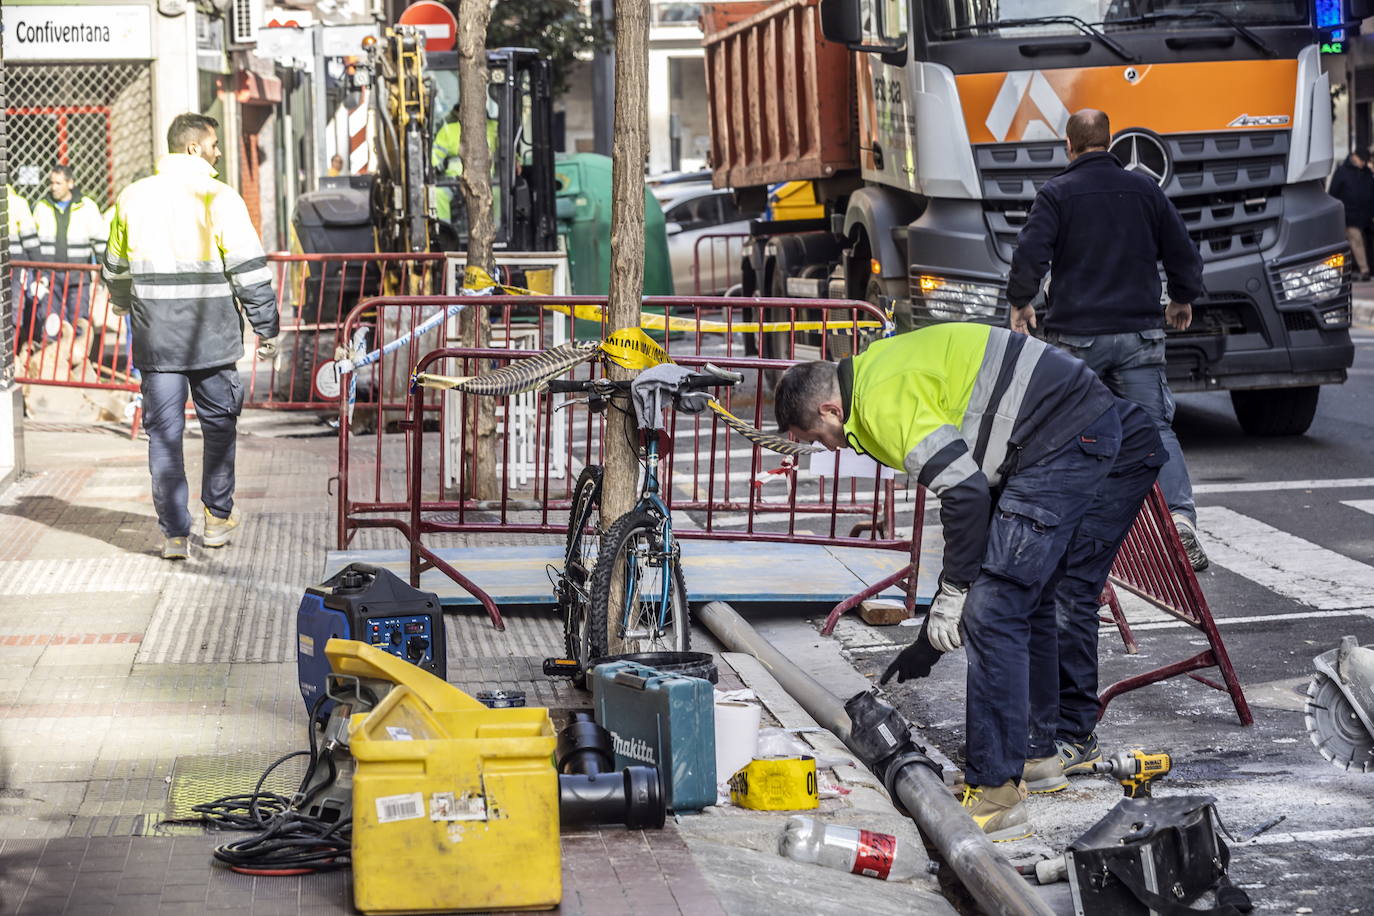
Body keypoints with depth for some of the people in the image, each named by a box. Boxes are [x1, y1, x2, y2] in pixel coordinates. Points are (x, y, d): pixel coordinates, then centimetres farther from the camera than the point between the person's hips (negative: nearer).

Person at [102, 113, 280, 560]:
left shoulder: (132, 198, 6)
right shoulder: (218, 197, -7)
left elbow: (116, 269, 19)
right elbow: (249, 268, -9)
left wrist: (124, 307, 39)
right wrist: (266, 328, 0)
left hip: (155, 337, 3)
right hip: (211, 335, -3)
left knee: (164, 431, 5)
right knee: (219, 423, 14)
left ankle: (174, 532, 3)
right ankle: (218, 518, 23)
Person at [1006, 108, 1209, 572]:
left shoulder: (1057, 193, -3)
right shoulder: (1144, 189, 7)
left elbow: (1030, 254, -11)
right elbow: (1183, 251, 11)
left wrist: (1020, 302, 7)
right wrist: (1183, 298, 29)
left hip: (1076, 336, -2)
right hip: (1140, 334, 2)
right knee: (1156, 428, -1)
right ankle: (1180, 516, -20)